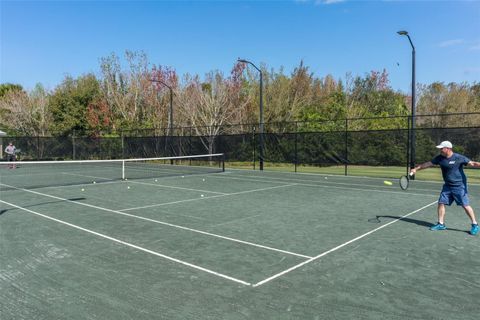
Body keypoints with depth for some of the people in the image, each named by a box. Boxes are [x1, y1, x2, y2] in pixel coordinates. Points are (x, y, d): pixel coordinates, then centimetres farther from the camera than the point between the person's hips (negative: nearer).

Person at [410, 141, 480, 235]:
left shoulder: (459, 158, -14)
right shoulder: (440, 158, 2)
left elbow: (472, 163, -15)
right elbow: (428, 164, 10)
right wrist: (416, 169, 13)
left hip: (459, 186, -5)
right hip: (447, 186, 6)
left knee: (465, 205, -5)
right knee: (441, 203, 2)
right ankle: (441, 224, 13)